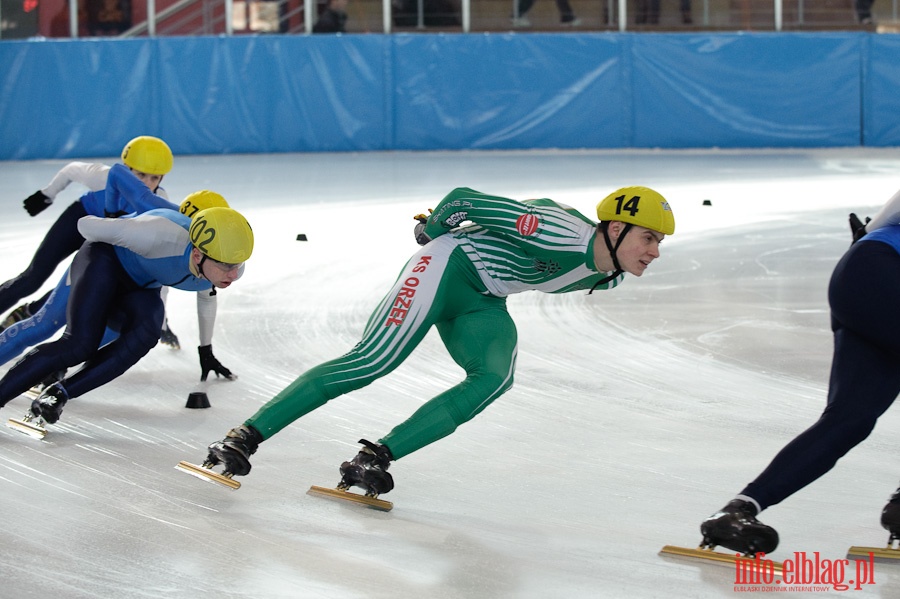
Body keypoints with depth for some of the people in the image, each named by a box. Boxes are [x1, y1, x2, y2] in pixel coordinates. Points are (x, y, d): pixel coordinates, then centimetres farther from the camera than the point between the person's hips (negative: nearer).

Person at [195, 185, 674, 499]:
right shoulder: (563, 235, -30)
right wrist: (433, 227, -4)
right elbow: (466, 199, -21)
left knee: (495, 378, -20)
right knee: (371, 362, -18)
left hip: (482, 303, 8)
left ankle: (374, 458, -23)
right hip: (449, 266, -8)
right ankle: (243, 437, -15)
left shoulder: (608, 277, -3)